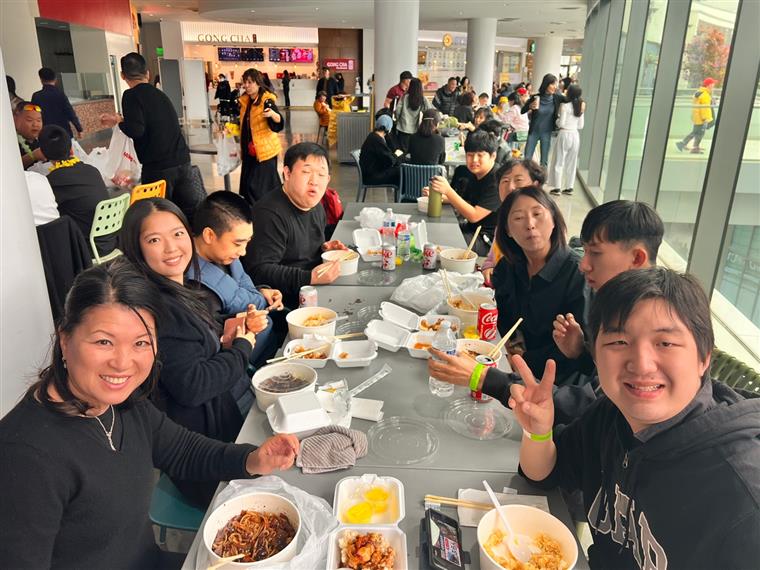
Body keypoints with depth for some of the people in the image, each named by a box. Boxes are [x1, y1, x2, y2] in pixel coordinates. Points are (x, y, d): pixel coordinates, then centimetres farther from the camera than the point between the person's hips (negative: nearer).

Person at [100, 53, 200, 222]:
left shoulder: (132, 95, -5)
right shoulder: (159, 94, 15)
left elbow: (136, 130, -17)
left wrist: (119, 121, 3)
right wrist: (121, 119, 33)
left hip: (158, 166, -6)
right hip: (182, 161, 6)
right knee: (191, 210, 9)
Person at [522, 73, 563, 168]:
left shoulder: (556, 98, -6)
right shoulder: (535, 97, -10)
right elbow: (522, 111, -2)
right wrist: (530, 106, -21)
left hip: (547, 132, 1)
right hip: (533, 132, -1)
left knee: (544, 161, 6)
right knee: (527, 158, 1)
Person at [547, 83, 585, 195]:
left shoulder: (565, 105, -10)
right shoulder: (581, 107, 7)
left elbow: (561, 123, -11)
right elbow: (580, 126, 10)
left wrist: (557, 120, 9)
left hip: (564, 135, -5)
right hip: (575, 136, 5)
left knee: (559, 162, 3)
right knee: (572, 162, 11)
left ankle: (557, 187, 3)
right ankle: (569, 187, 15)